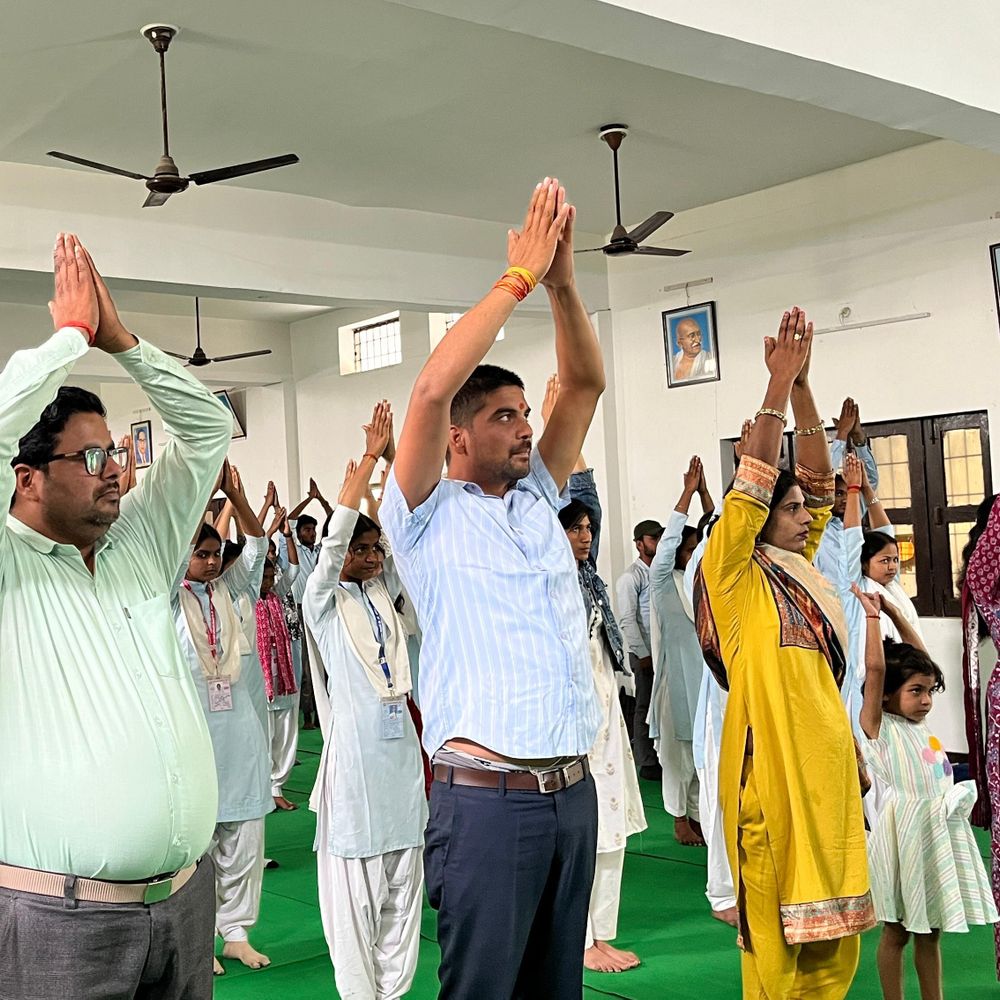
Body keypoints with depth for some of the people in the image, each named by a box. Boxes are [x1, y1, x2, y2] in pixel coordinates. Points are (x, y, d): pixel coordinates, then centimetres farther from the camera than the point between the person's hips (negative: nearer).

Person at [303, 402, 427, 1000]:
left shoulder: (383, 592, 12)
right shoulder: (324, 600, -3)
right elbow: (337, 533, -15)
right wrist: (369, 457, -19)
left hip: (401, 736, 6)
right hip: (356, 738, -6)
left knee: (404, 872, 10)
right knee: (355, 875, 0)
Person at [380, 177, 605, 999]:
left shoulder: (538, 502, 14)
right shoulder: (426, 516, -3)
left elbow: (587, 385, 10)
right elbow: (433, 388, -17)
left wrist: (563, 281, -2)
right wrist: (518, 277, -11)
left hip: (573, 788, 6)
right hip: (488, 798, -6)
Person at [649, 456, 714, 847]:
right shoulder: (664, 583, -4)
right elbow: (668, 541, -15)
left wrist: (705, 493, -4)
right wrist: (687, 493, -15)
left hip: (708, 674, 5)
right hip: (678, 675, -5)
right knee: (678, 753, 3)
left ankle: (698, 814, 20)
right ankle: (680, 820, 15)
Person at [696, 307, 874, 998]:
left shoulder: (800, 569, 13)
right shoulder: (734, 576, -6)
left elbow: (819, 477, 11)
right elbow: (756, 479, -15)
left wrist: (803, 384, 4)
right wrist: (778, 383, -15)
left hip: (827, 758, 7)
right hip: (769, 760, -7)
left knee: (830, 926, 12)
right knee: (774, 923, 0)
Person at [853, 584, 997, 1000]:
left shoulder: (918, 721, 11)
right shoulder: (879, 726, -8)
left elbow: (920, 656, 15)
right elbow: (875, 668, -21)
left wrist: (894, 612, 11)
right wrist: (872, 613, -15)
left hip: (942, 829, 7)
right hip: (906, 829, -7)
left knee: (930, 929, 14)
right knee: (897, 931, 3)